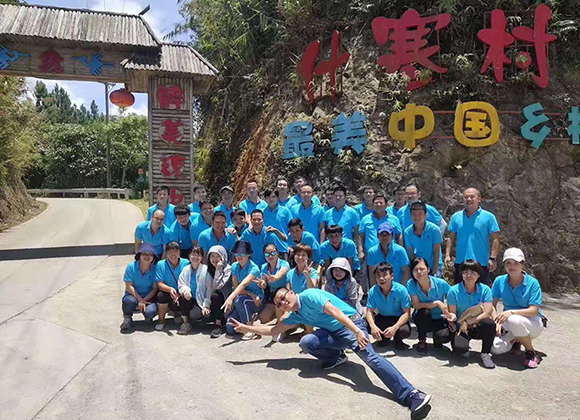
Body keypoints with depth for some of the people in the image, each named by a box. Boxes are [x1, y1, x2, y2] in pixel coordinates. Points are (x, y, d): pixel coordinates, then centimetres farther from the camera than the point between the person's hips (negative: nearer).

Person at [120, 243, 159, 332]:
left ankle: (148, 318, 11)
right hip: (133, 295, 0)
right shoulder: (131, 267, -8)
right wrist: (140, 299, -20)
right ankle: (127, 320, -2)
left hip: (148, 298, 0)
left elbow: (155, 289, -7)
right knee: (130, 301, -36)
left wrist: (144, 300, -20)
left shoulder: (155, 269, -7)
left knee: (150, 311, -31)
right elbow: (129, 286, -10)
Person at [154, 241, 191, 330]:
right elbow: (159, 284, -8)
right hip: (168, 294, 0)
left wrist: (180, 293, -23)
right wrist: (170, 289, -29)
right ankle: (161, 320, -3)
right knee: (161, 295, -32)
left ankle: (178, 313, 11)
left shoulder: (186, 263, -3)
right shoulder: (161, 264, -1)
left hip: (182, 294, 1)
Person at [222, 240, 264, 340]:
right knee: (230, 329, -15)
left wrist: (230, 298, -49)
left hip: (257, 301, -4)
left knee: (240, 300, -36)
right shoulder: (234, 266, -2)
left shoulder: (254, 268, -19)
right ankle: (250, 318, 15)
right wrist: (251, 294, -22)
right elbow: (236, 287, -6)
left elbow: (243, 284, -35)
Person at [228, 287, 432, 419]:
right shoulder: (295, 316, 12)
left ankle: (412, 395, -39)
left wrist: (357, 332, -33)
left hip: (352, 324, -7)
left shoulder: (308, 295, -12)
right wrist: (245, 328, 17)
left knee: (368, 355, -32)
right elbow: (273, 330, 21)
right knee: (306, 342, -15)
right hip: (334, 333, 7)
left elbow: (333, 311, -23)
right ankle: (337, 357, 6)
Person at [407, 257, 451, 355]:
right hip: (423, 320, 1)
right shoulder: (411, 284, -17)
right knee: (424, 311, -34)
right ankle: (422, 341, -7)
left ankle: (436, 337, 10)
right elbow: (417, 305, -18)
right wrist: (437, 303, -26)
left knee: (445, 336, -31)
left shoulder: (441, 283, -18)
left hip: (440, 320, 0)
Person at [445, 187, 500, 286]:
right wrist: (447, 255, 0)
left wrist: (492, 258, -11)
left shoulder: (488, 217, -1)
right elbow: (451, 238, 9)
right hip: (460, 262, 3)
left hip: (482, 263, -3)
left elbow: (495, 239, -3)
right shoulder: (456, 217, 8)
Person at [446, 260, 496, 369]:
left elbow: (487, 313, -12)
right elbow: (452, 313, -5)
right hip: (460, 328, -1)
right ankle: (465, 349, 10)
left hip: (478, 327, 2)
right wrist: (452, 317, -30)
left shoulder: (485, 289, -5)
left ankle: (485, 354, -7)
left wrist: (467, 322, -16)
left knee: (489, 323, -33)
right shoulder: (454, 291, -8)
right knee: (459, 348, -32)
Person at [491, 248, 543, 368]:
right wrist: (497, 321, -20)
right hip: (508, 322, 3)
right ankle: (516, 340, 13)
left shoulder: (532, 283, -13)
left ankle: (531, 353, -11)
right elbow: (492, 305, -2)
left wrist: (512, 312, -34)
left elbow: (534, 311, -20)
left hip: (533, 323, -3)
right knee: (496, 348, -24)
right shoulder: (499, 281, -4)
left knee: (514, 320, -39)